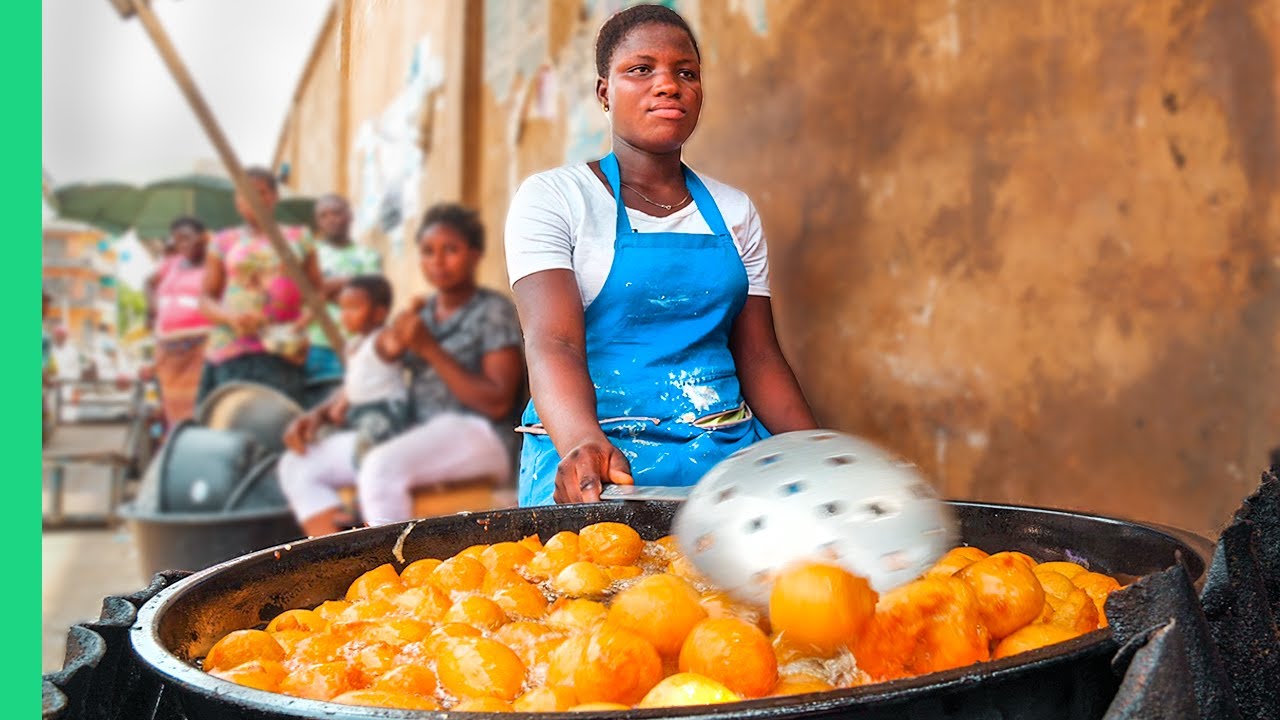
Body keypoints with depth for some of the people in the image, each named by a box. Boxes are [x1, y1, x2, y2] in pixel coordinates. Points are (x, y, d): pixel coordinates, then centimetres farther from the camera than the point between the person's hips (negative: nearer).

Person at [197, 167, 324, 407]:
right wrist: (231, 317, -9)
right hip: (232, 349, 0)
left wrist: (302, 321, -6)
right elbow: (206, 299, 12)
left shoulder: (298, 239, 15)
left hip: (282, 350, 0)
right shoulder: (224, 243, 14)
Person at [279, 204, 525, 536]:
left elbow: (498, 403, -12)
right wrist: (319, 414, 2)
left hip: (476, 434, -8)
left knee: (381, 467, -35)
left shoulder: (495, 312, -1)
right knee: (298, 465, -4)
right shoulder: (419, 314, 18)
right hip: (414, 433, 8)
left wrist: (431, 349, -14)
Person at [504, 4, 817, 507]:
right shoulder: (552, 198, 1)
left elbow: (758, 357, 13)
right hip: (597, 462, -4)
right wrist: (583, 443, -33)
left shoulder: (734, 211, 14)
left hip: (729, 451, 5)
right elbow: (552, 343, -13)